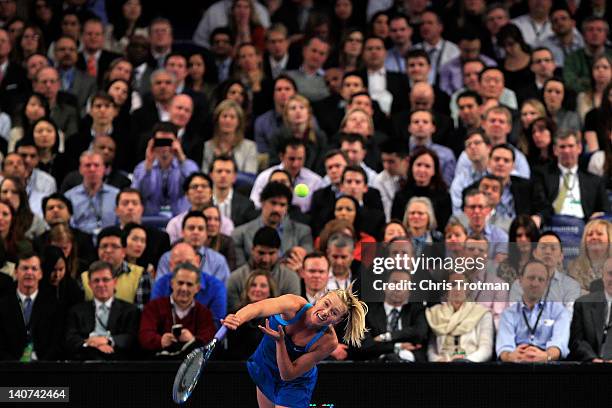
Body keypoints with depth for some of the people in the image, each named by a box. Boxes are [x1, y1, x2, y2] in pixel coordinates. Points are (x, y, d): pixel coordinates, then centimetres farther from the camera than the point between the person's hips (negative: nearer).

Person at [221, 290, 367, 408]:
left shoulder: (329, 342, -33)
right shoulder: (295, 305, -32)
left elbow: (287, 375, -32)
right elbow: (257, 308, -53)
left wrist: (280, 341, -47)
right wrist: (236, 320, -74)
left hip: (295, 384, -2)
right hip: (264, 368, 2)